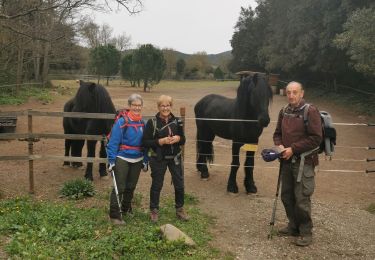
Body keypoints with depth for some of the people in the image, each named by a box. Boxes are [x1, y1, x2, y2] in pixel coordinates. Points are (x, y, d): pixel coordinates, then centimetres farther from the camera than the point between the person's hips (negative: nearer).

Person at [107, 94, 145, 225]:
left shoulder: (143, 123, 3)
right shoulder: (121, 122, -14)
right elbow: (113, 143, -14)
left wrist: (145, 160, 11)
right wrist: (111, 161, -17)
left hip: (137, 160, 6)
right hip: (122, 159, -6)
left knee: (131, 187, 19)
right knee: (119, 187, -4)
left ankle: (126, 209, 37)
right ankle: (114, 215, 3)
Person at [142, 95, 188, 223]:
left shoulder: (177, 121, 2)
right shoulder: (152, 122, -9)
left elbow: (183, 140, 9)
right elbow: (145, 142, -11)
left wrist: (177, 138, -14)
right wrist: (161, 141, -23)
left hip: (175, 158, 3)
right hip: (158, 159, -3)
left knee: (179, 184, 10)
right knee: (156, 185, 9)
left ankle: (179, 209, 30)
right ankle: (154, 210, 27)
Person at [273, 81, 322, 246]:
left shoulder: (310, 112, -11)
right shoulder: (284, 112, 9)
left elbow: (316, 138, -16)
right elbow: (277, 133, 17)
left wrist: (293, 149, -18)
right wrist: (279, 145, -5)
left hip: (304, 162, -6)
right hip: (287, 161, 7)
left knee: (302, 199, -3)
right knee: (286, 196, 13)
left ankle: (306, 232, 13)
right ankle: (293, 226, 30)